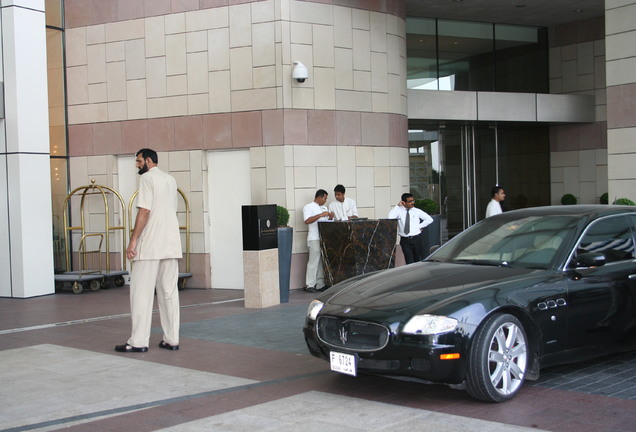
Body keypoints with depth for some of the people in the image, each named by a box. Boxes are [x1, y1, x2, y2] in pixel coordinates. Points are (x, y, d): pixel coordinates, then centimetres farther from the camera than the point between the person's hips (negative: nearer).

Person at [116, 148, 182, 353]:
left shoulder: (147, 177, -5)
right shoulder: (171, 180, 18)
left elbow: (144, 211, -14)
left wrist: (133, 241, -14)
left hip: (150, 245, -7)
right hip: (172, 244, 7)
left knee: (142, 292, -4)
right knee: (169, 292, 8)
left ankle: (138, 341, -4)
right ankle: (172, 339, 8)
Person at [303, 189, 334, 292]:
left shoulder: (324, 208, 23)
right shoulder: (308, 207, -2)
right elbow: (307, 221, -16)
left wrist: (330, 217, 3)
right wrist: (320, 215, -20)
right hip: (314, 238, -8)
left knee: (322, 261, 7)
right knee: (313, 261, -8)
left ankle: (320, 285, 12)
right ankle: (310, 285, -5)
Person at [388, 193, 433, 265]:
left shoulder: (417, 211, 5)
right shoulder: (399, 211, 1)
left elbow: (429, 219, 8)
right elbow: (390, 217, -18)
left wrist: (420, 226, 0)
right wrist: (398, 206, -13)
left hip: (416, 239, 1)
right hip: (405, 240, -1)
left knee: (417, 261, 7)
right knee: (409, 262, -9)